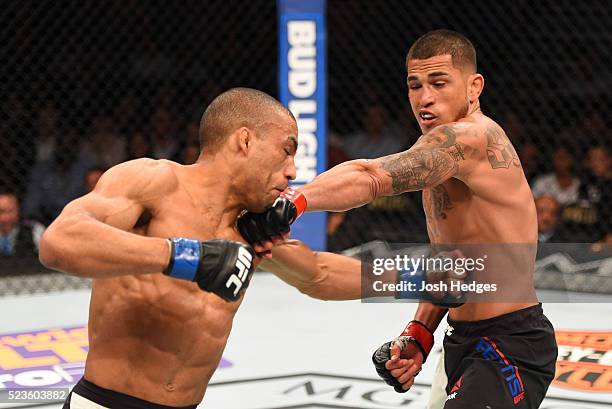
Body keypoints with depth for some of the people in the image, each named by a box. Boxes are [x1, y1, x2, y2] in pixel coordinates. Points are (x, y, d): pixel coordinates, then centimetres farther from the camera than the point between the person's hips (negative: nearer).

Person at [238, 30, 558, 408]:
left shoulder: (472, 137, -19)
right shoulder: (447, 157, 15)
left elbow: (372, 177, -36)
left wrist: (296, 201, -48)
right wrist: (420, 334, 8)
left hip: (512, 348, -10)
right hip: (467, 342, 10)